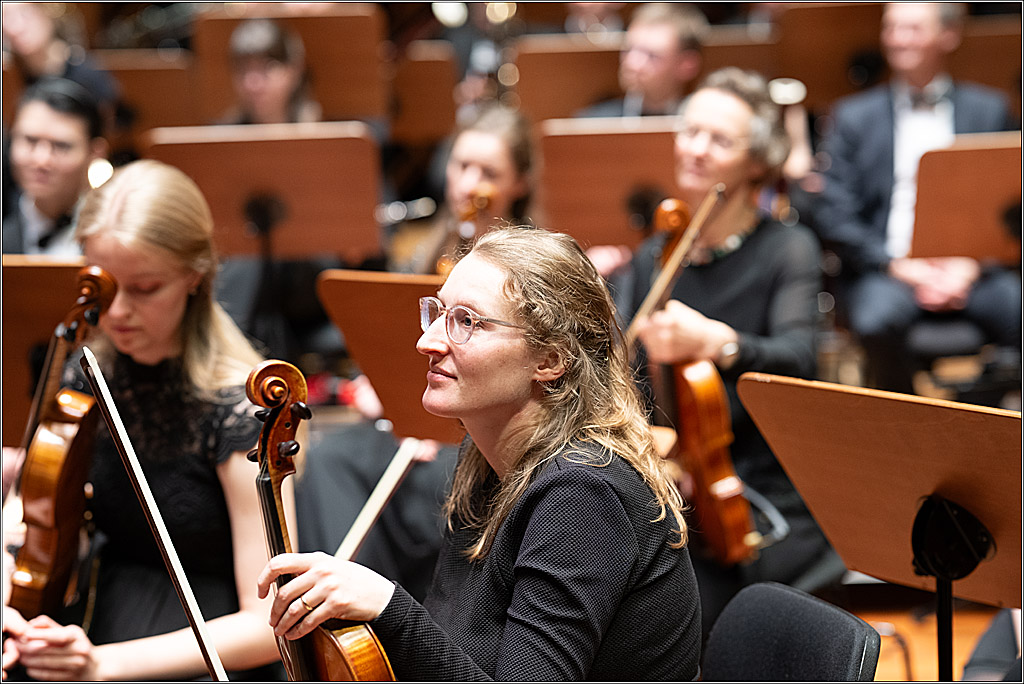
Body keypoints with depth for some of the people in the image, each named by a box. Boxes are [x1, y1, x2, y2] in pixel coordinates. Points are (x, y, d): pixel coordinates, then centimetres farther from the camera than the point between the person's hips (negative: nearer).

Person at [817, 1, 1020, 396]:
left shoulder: (989, 110, 16)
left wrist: (971, 264, -10)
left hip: (967, 270, 1)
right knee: (878, 321, -35)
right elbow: (834, 219, 3)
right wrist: (896, 265, -11)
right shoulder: (854, 116, 13)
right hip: (884, 270, -1)